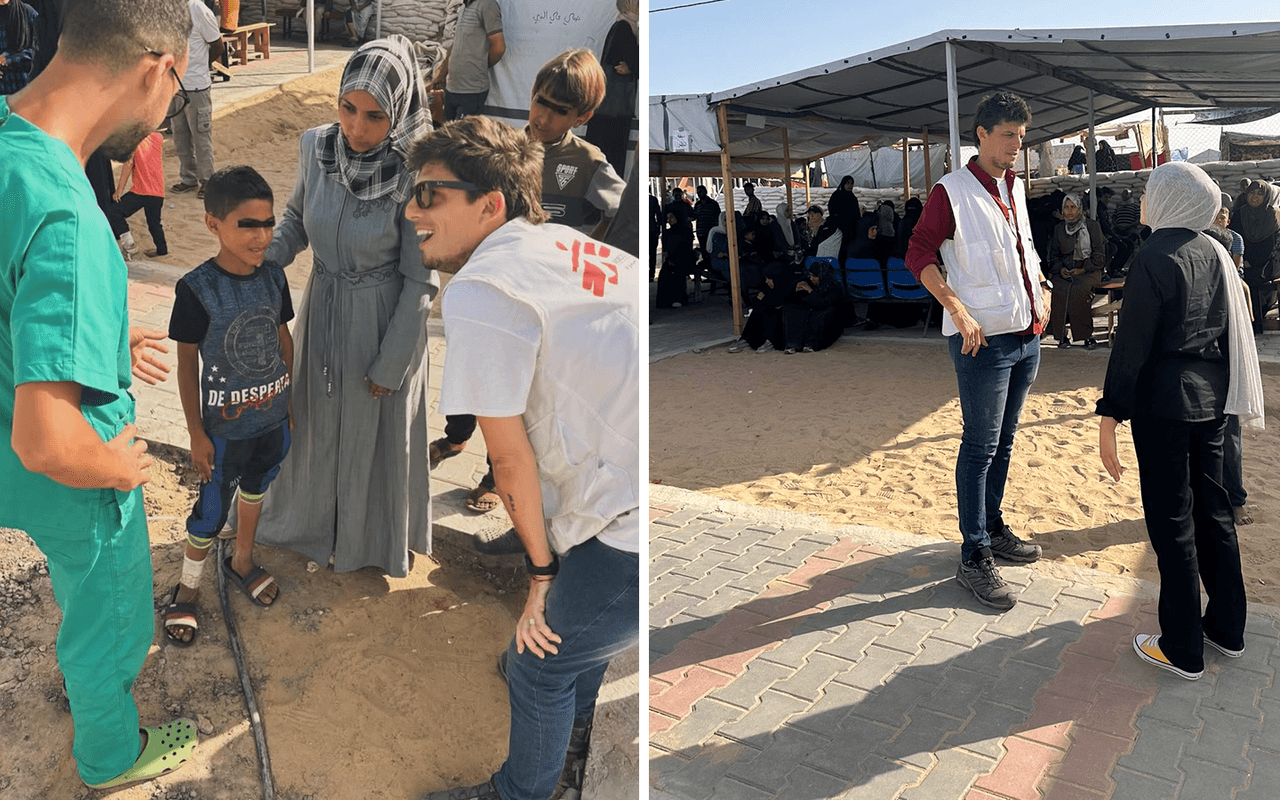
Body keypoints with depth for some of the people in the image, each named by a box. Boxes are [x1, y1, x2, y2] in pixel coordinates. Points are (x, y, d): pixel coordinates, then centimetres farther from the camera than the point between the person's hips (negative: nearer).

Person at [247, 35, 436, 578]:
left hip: (384, 320, -4)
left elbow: (419, 280, -18)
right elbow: (297, 215, 8)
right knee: (317, 419, 23)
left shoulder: (415, 175, -25)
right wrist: (264, 264, -10)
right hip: (323, 309, 5)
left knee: (375, 432, 15)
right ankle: (313, 512, 50)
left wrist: (390, 365, -13)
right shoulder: (316, 146, -11)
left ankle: (372, 534, 42)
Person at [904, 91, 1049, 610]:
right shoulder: (952, 192, -9)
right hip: (983, 338, -7)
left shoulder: (1016, 188, 14)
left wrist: (1039, 295, 11)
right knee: (980, 445, -4)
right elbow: (919, 256, -14)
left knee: (1003, 440, 17)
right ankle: (974, 559, 4)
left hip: (1026, 335, 8)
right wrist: (958, 311, -22)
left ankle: (994, 528, 32)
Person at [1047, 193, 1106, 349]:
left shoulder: (1093, 227, 4)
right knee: (1057, 288, -30)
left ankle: (1086, 335, -25)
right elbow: (1054, 254, 18)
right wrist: (1060, 268, -3)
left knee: (1079, 289, -34)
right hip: (1064, 271, 3)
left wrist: (1083, 269, -12)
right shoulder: (1059, 229, 14)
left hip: (1088, 270, -3)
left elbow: (1099, 256, 1)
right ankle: (1061, 335, -25)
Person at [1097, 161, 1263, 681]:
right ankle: (1226, 629, 30)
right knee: (1211, 510, 17)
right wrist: (1226, 394, 21)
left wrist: (1109, 417, -16)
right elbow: (1231, 329, 13)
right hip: (1211, 399, 8)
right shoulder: (1213, 252, 7)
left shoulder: (1154, 259, -16)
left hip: (1163, 404, -8)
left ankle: (1182, 651, 11)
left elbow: (1131, 345, -18)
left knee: (1171, 522, 1)